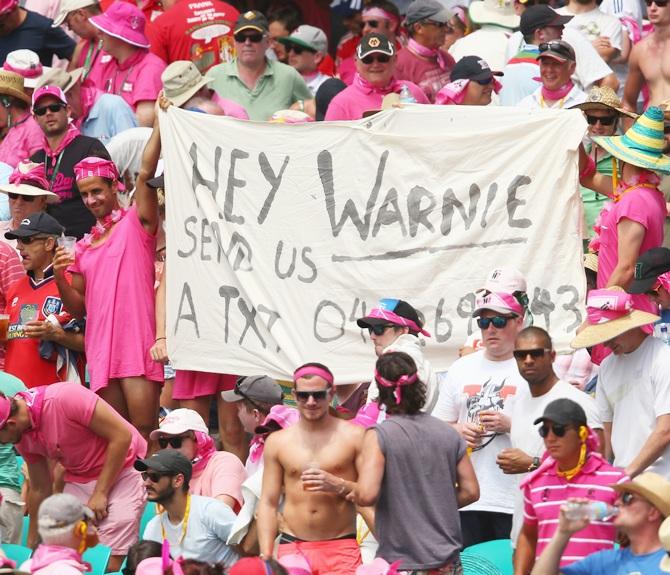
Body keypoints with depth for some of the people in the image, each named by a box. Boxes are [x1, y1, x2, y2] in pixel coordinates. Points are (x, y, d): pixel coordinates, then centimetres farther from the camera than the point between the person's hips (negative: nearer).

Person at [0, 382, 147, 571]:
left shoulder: (64, 398, -26)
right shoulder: (22, 435, -3)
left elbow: (122, 435, -21)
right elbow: (39, 489, 11)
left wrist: (101, 494, -16)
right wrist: (31, 545, 15)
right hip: (78, 481, 7)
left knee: (107, 564, -16)